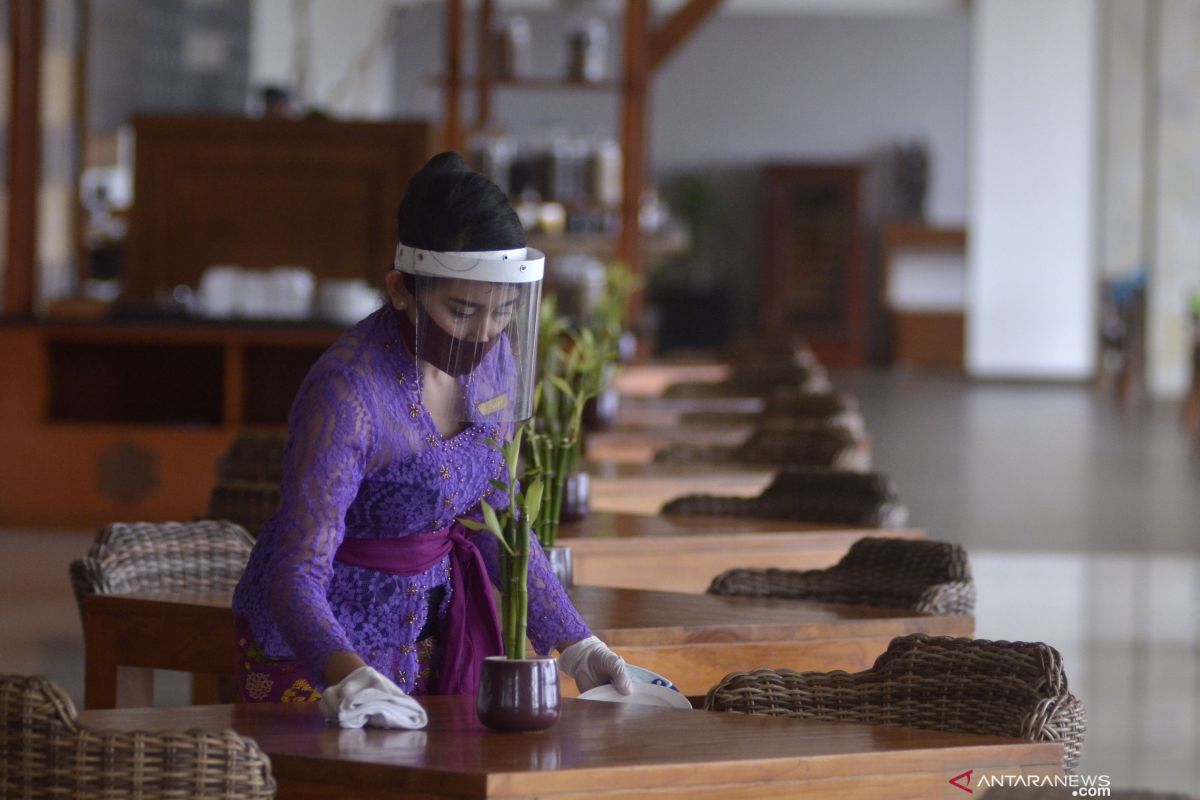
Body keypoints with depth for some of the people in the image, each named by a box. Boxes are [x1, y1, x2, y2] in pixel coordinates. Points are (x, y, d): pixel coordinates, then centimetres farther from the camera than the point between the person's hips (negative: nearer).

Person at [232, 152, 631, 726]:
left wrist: (572, 642, 2)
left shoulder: (498, 358, -6)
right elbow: (297, 576, -31)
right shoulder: (347, 393, -27)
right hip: (321, 638, -6)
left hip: (426, 629, 6)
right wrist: (345, 674, -49)